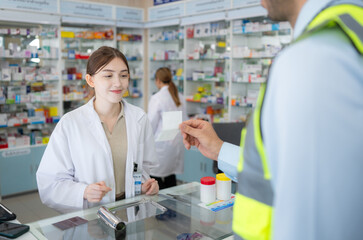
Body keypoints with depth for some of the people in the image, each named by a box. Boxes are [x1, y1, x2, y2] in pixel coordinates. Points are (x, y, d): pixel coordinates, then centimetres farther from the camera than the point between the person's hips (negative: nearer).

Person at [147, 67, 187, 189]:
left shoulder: (156, 98, -12)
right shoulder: (180, 97, 7)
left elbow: (151, 124, -10)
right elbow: (184, 120, 13)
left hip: (161, 143, -7)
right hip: (177, 141, 7)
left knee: (156, 176, 1)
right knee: (171, 176, 13)